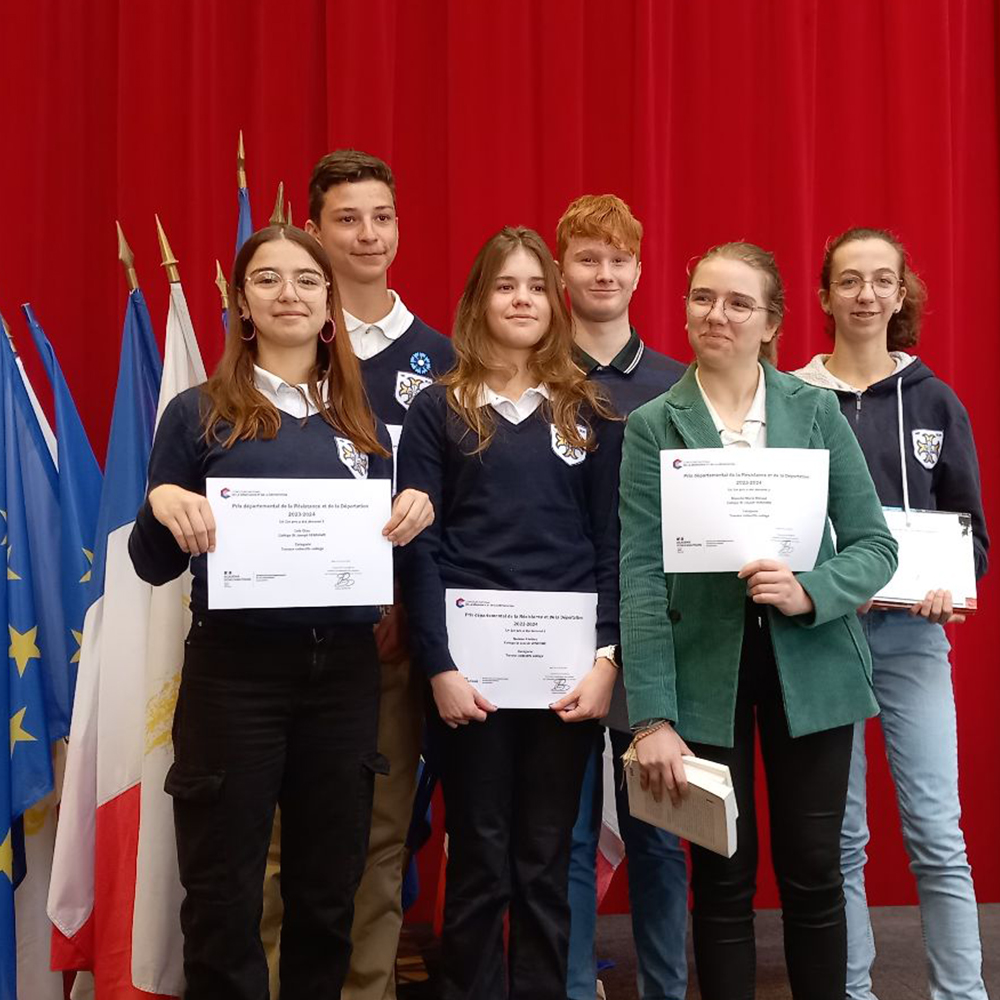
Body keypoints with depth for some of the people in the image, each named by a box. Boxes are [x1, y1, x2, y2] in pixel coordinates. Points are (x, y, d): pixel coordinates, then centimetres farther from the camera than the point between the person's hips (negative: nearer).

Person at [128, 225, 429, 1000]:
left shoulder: (364, 422, 10)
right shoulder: (199, 413, 0)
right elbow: (154, 566, 1)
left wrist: (415, 514, -6)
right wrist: (162, 505, -19)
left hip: (346, 673, 3)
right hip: (234, 673, -3)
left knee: (328, 895, 14)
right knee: (223, 898, 7)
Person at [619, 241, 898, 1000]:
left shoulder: (817, 409, 2)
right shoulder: (653, 425, -1)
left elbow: (876, 545, 1)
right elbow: (641, 574, -7)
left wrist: (812, 591, -20)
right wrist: (652, 717, -14)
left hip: (810, 668, 1)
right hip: (705, 673, 0)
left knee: (813, 873, 9)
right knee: (723, 877, 9)